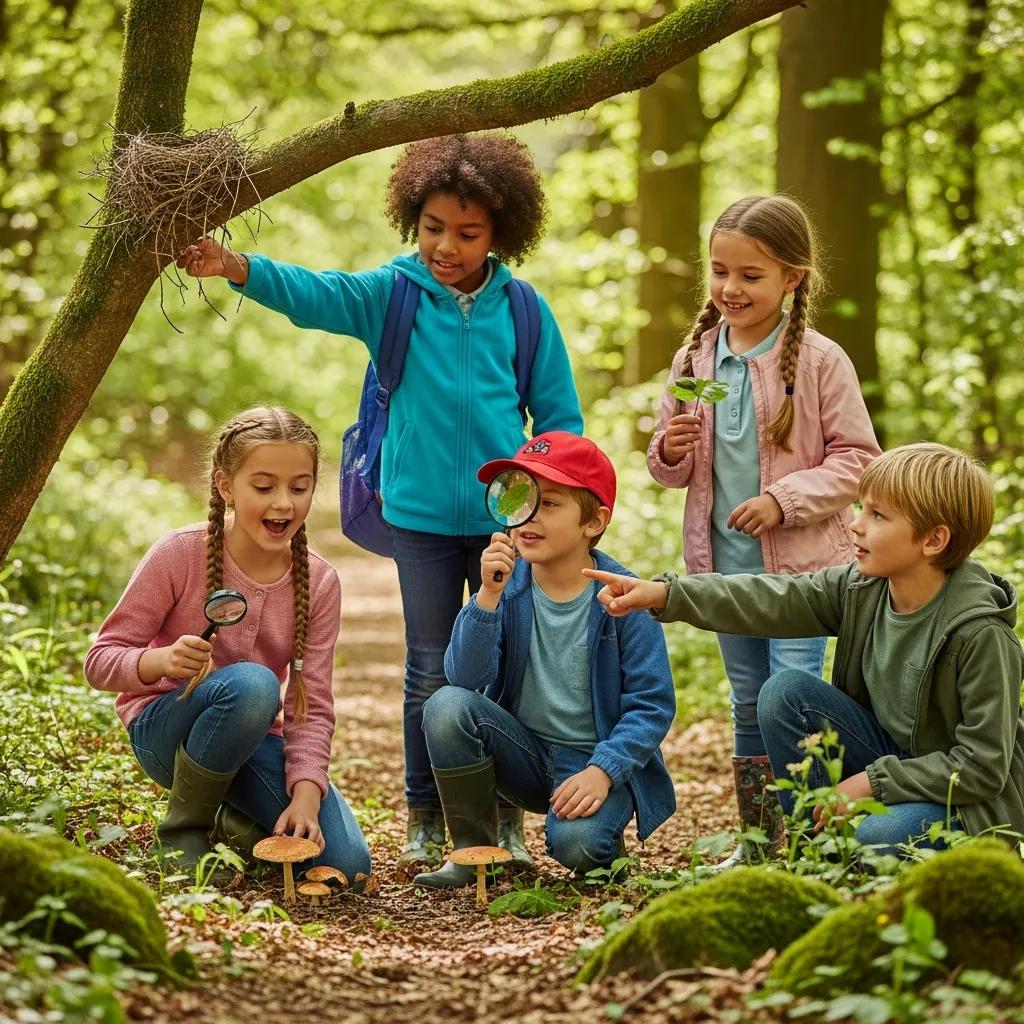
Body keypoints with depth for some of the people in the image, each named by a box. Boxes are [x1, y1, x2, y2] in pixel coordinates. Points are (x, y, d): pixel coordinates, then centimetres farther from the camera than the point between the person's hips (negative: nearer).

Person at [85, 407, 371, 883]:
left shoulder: (319, 583, -7)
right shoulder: (180, 554, -17)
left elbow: (312, 707, -8)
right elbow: (100, 661, -14)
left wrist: (305, 794, -25)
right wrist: (162, 660, -36)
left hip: (256, 739, 4)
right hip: (165, 728, -4)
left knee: (346, 862, -16)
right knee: (252, 684, -37)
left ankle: (232, 823, 14)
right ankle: (184, 827, -14)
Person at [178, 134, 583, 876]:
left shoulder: (522, 311, 0)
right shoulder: (391, 294, -1)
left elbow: (559, 417, 6)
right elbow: (311, 294, -18)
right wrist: (233, 266, -36)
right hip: (421, 514, 0)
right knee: (431, 673, 6)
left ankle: (506, 820, 18)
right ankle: (425, 820, 18)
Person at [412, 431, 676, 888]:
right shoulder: (507, 583, -6)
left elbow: (652, 704, -12)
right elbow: (465, 677, -17)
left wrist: (602, 770, -25)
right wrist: (488, 594, -28)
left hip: (594, 762, -3)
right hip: (524, 753, 3)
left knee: (575, 842, -32)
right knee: (447, 706, -23)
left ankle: (604, 836, 8)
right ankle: (473, 849, -6)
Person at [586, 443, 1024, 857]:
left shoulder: (980, 634, -25)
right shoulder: (860, 588, -6)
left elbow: (983, 767, -23)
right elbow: (769, 601, -12)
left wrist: (872, 781, -22)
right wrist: (663, 593, -24)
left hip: (974, 807, -7)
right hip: (894, 761, 7)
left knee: (871, 841, -37)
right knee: (784, 691, -10)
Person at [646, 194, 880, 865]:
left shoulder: (820, 361, -10)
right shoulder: (693, 361, 4)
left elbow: (857, 457, -8)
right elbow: (675, 471, 14)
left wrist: (784, 499, -18)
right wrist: (670, 452, -10)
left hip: (803, 564, -5)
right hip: (726, 565, 5)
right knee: (748, 708, 13)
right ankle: (755, 841, 22)